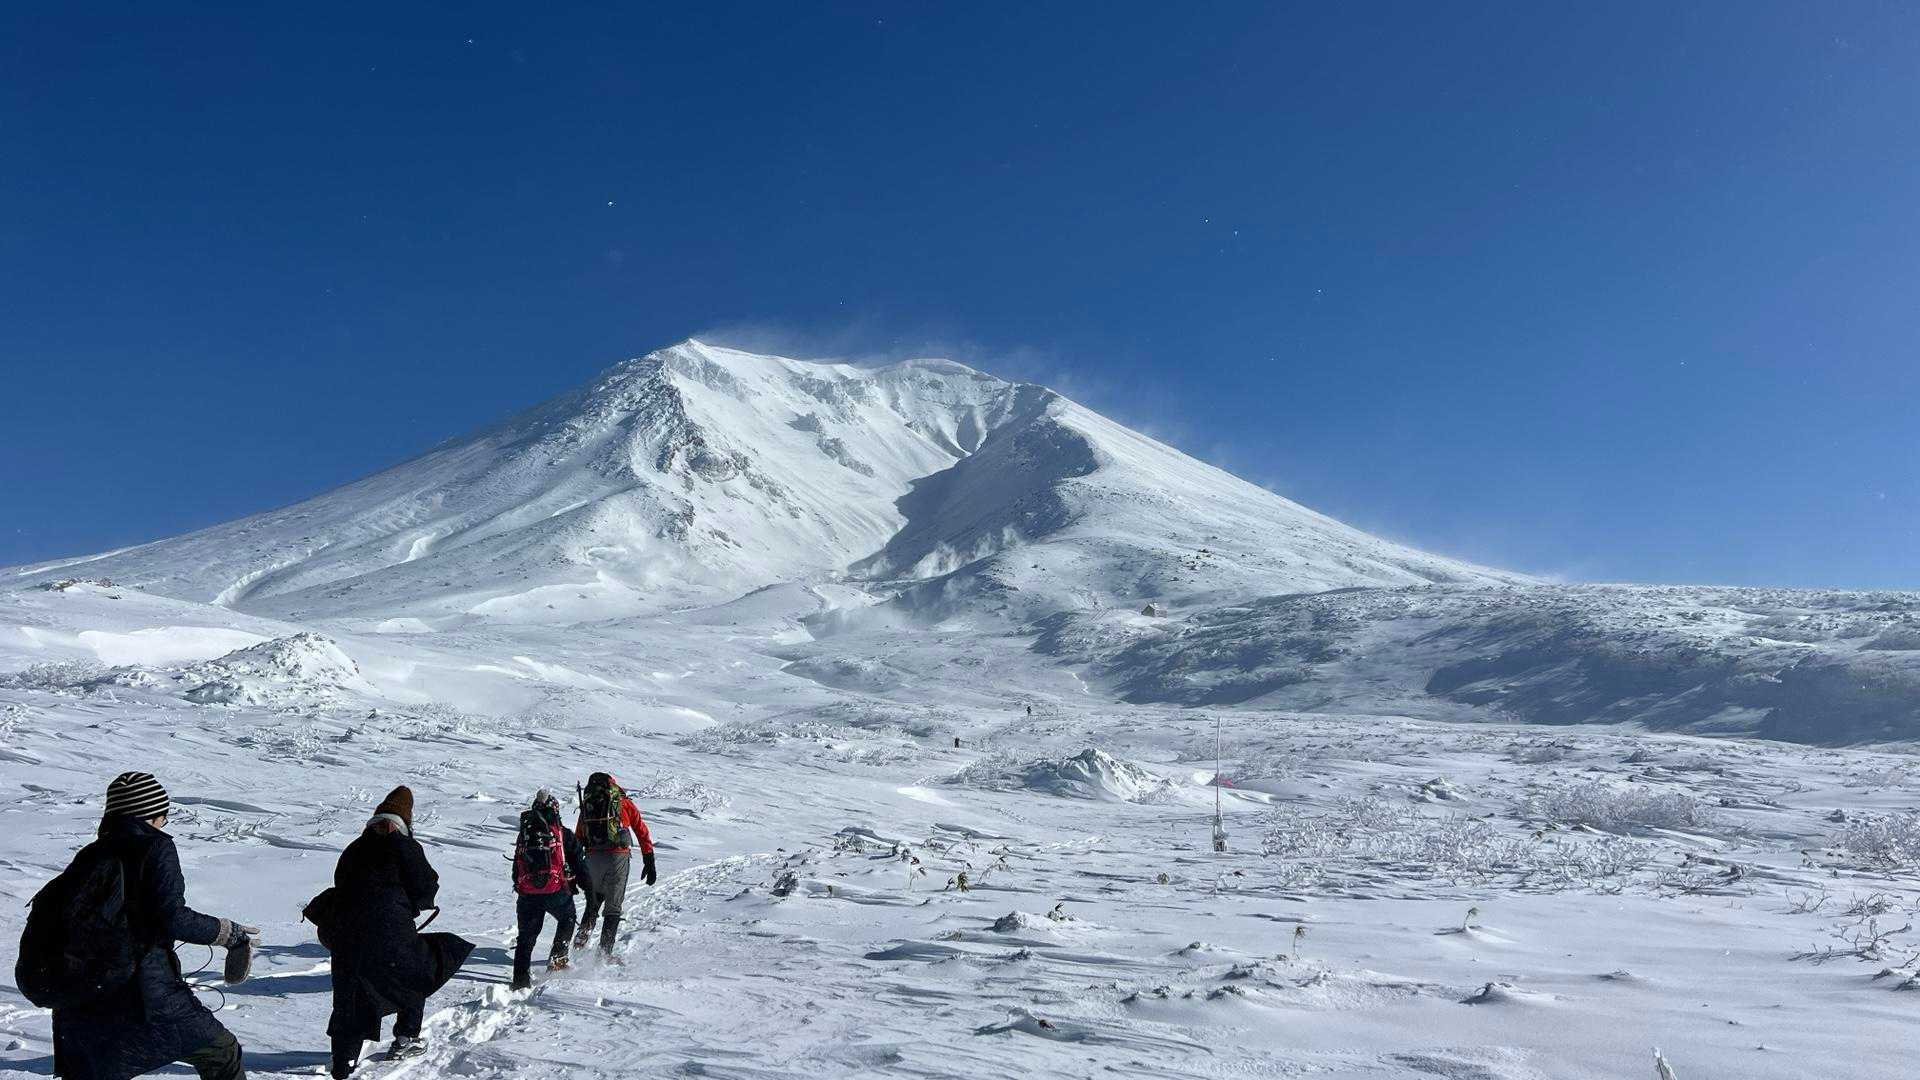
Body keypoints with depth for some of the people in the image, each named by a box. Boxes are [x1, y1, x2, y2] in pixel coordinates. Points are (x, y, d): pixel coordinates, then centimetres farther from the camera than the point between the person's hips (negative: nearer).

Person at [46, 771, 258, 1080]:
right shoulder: (155, 847, -5)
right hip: (147, 995, -5)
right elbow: (174, 919, -13)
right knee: (222, 1054, 12)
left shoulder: (87, 856, 10)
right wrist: (227, 932, 0)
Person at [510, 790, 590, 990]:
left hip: (527, 894, 3)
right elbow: (578, 863, 1)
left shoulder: (525, 833, 11)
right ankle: (557, 958, 14)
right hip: (556, 892, -3)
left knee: (526, 935, 12)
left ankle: (521, 978, 6)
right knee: (567, 920, 25)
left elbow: (516, 868, 19)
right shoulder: (563, 834, -1)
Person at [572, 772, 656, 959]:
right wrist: (649, 863, 7)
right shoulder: (624, 803, 9)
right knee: (613, 908, 7)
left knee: (593, 902, 23)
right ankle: (605, 951, 3)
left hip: (593, 858, 2)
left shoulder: (586, 805, 16)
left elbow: (577, 840, 14)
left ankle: (583, 934, 3)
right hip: (618, 857, -2)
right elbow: (643, 833, 5)